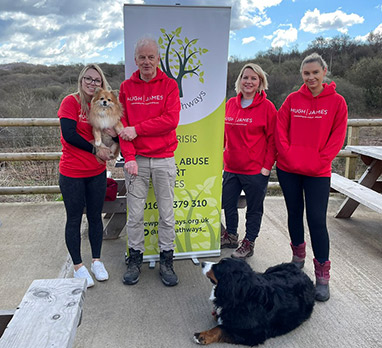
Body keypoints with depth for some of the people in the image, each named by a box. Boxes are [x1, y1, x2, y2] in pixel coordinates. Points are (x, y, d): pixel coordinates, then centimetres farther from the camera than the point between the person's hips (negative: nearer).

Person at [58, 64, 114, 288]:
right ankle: (78, 265, 23)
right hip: (72, 173, -4)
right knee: (74, 219, 8)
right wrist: (95, 149, -13)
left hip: (97, 172, 4)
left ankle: (97, 260, 30)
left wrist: (114, 133, -13)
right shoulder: (71, 102, -7)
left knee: (96, 217, 14)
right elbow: (69, 135, -17)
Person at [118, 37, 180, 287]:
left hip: (164, 159, -1)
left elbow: (171, 120, -11)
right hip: (136, 160, 1)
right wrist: (129, 157, -9)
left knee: (167, 213, 6)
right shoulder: (127, 87, 8)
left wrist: (137, 129, -12)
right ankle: (135, 258, 23)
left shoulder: (169, 85, 3)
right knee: (135, 214, 7)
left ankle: (166, 260, 20)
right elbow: (123, 125, 2)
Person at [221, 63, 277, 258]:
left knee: (254, 208, 9)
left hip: (255, 169, -5)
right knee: (228, 204, 17)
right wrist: (223, 155, 12)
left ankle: (248, 243, 26)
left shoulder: (266, 107, -8)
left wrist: (267, 166, -12)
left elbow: (272, 139, -7)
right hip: (231, 167, 6)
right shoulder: (230, 104, 6)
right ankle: (231, 236, 38)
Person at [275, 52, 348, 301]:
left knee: (317, 220, -3)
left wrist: (319, 162, -12)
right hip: (288, 169, 3)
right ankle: (298, 256, 35)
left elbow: (337, 138, -4)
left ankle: (322, 276, 9)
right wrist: (289, 157, -9)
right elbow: (280, 131, 1)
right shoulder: (292, 100, 4)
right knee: (294, 213, 14)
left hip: (318, 172, -2)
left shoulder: (337, 102, -1)